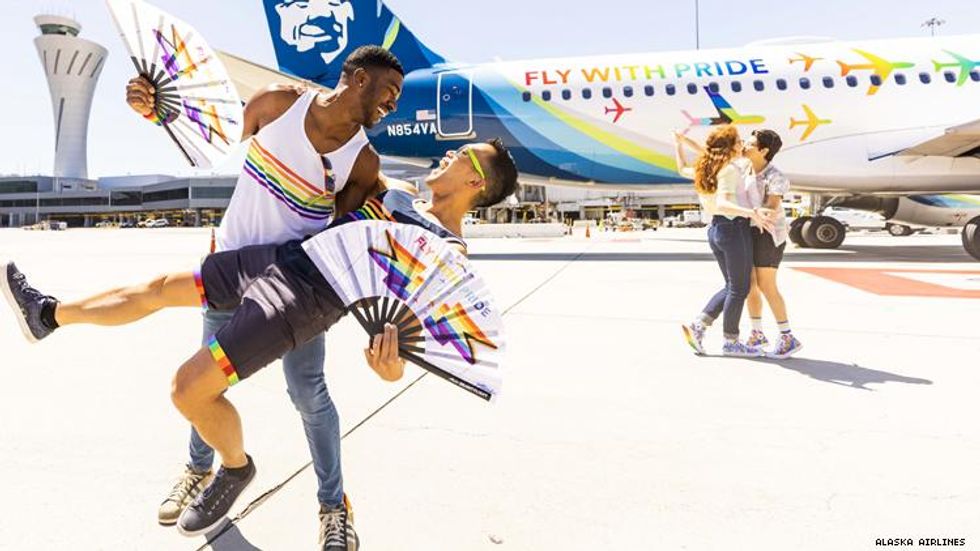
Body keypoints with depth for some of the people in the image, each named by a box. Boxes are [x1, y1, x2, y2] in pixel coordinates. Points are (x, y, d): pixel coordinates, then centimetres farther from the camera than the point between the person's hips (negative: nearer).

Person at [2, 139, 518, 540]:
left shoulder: (450, 248, -6)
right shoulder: (400, 193, 15)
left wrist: (395, 357, -37)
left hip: (305, 298, -8)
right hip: (276, 256, 8)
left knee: (190, 388, -13)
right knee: (161, 288, 19)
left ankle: (235, 467, 17)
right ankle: (48, 314, 44)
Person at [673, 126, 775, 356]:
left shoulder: (706, 170, 11)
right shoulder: (730, 170, -13)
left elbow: (682, 168, 30)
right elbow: (723, 204, -26)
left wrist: (679, 143, 40)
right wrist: (751, 213, -40)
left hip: (715, 229, 9)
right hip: (735, 228, -9)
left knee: (732, 287, 16)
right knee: (739, 289, 3)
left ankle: (697, 326, 7)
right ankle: (731, 342, 10)